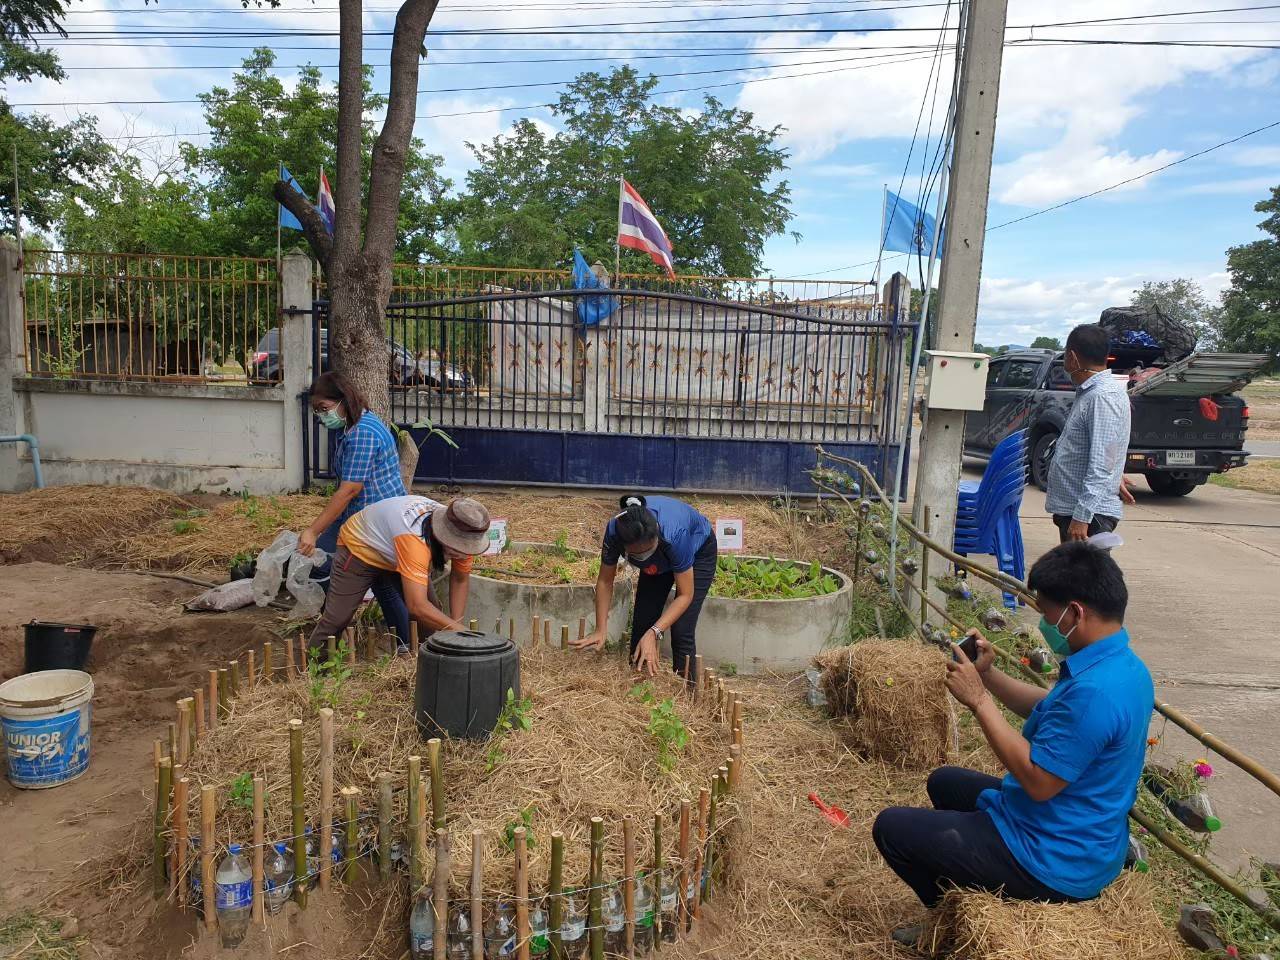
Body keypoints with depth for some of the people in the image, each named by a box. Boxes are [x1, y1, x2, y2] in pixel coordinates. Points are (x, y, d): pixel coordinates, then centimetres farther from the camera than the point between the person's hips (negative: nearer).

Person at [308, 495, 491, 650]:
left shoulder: (461, 537, -25)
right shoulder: (415, 539, -46)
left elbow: (460, 580, -9)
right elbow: (417, 606, -50)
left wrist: (455, 624, -18)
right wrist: (459, 631, -45)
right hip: (359, 547, -6)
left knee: (432, 617, -2)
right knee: (337, 618, -4)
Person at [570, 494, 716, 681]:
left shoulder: (674, 534, -44)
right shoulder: (614, 532, -33)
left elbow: (685, 595, -33)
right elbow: (605, 581, -17)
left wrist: (654, 633, -41)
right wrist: (601, 630, -22)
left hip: (698, 552, -4)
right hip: (660, 560, 4)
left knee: (681, 632, -14)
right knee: (641, 624, 0)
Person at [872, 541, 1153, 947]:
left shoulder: (1094, 691, -34)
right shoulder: (1124, 665, 0)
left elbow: (1038, 781, -29)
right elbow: (1050, 709, 12)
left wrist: (979, 699, -24)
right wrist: (988, 674, -1)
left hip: (1056, 866, -10)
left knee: (891, 827, -5)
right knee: (944, 782, 27)